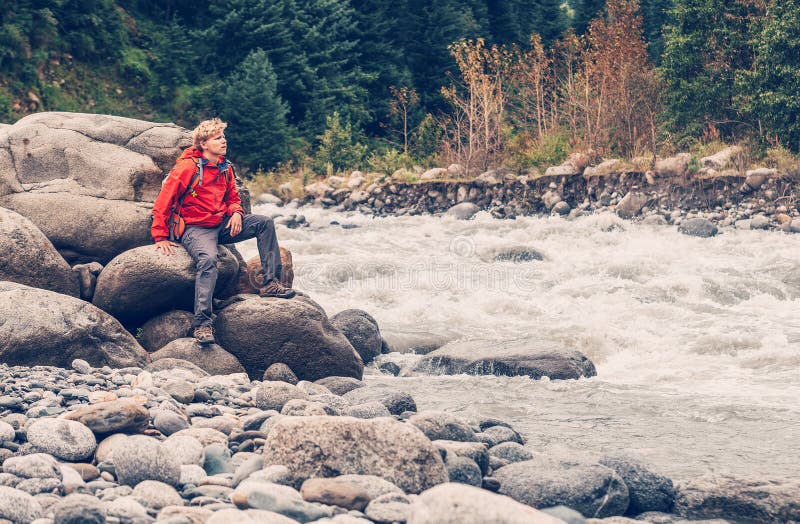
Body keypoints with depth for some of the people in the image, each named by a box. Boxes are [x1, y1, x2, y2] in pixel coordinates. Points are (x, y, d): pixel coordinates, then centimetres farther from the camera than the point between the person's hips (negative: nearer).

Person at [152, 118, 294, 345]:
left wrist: (236, 212, -2)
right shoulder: (187, 168, -13)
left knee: (265, 223, -7)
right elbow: (162, 203, -12)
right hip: (196, 228, -7)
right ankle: (202, 324, -40)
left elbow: (232, 197, 23)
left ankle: (271, 283, -8)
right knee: (208, 260, -36)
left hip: (222, 225, 7)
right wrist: (160, 238, -16)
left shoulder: (225, 168, 9)